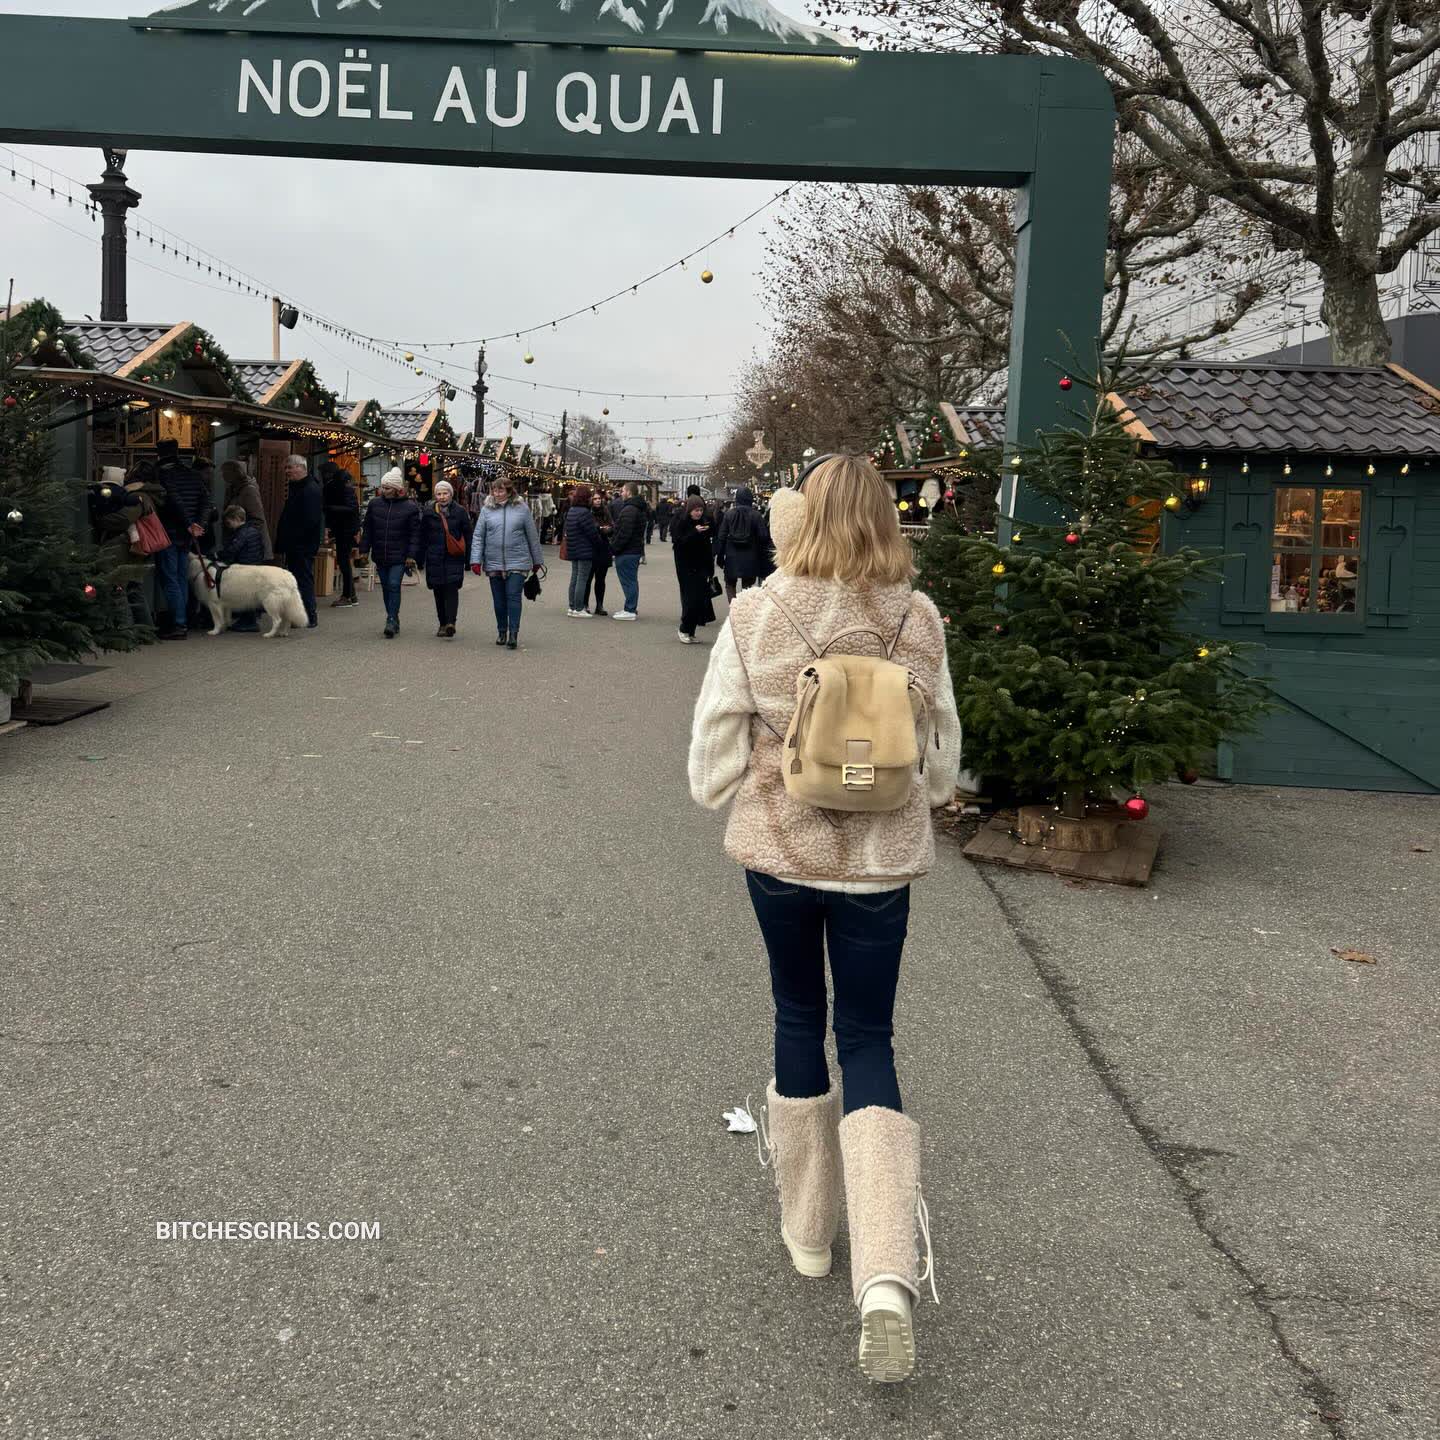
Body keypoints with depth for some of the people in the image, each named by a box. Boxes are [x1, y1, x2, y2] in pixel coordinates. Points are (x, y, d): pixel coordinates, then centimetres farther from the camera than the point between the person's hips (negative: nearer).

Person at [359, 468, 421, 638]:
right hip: (380, 555, 4)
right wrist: (364, 549, 7)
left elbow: (414, 533, -3)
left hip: (399, 557, -4)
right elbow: (367, 529, 12)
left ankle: (391, 620, -11)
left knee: (394, 586, -13)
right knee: (386, 588, 10)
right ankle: (394, 620, 20)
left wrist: (411, 555, -8)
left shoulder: (410, 507, -4)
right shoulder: (375, 504, 6)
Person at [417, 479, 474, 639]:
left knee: (451, 590, -13)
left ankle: (450, 622, -20)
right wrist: (419, 559, 8)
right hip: (434, 558, 3)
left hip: (454, 558, -3)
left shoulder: (460, 511, 2)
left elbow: (468, 535, 3)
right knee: (438, 592, 7)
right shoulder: (428, 512, 7)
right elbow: (422, 537, 11)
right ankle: (442, 624, 17)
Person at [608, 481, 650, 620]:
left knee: (628, 580, -6)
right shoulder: (640, 508, 15)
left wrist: (614, 548, -17)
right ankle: (632, 608, 24)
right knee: (632, 580, 17)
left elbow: (624, 533, -24)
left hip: (626, 552, -10)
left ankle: (630, 610, -4)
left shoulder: (629, 510, -19)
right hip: (636, 549, 10)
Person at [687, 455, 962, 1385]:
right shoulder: (920, 623, -7)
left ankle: (809, 1231, 32)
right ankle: (886, 1275, -4)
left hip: (778, 851, 0)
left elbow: (713, 754, -8)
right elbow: (943, 763, 1)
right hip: (882, 859, 0)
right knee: (869, 1041, 10)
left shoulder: (756, 616, -11)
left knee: (799, 1022, 20)